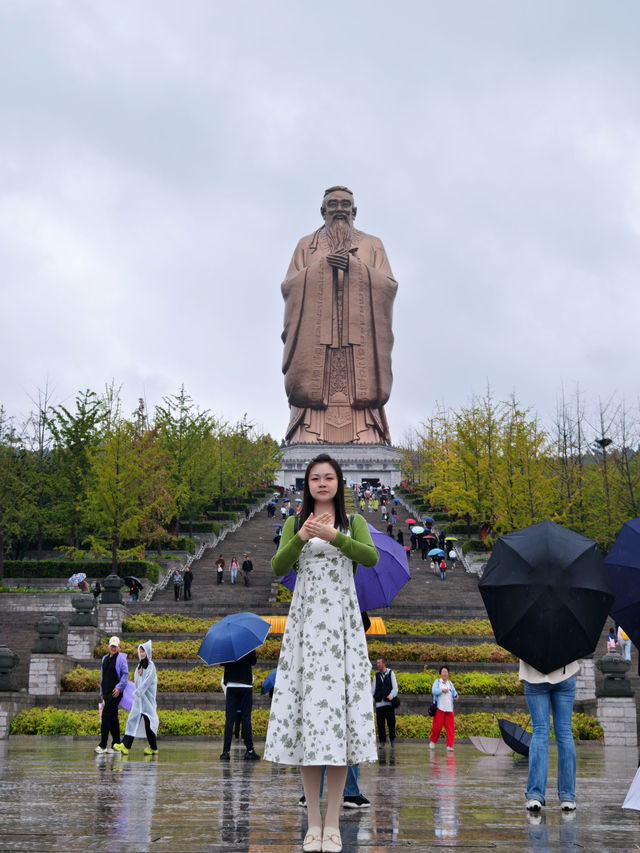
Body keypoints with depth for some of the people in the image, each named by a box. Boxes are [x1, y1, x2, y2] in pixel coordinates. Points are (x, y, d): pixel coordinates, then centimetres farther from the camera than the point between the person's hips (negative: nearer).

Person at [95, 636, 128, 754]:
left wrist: (119, 687, -17)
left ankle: (102, 745, -15)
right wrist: (102, 692, 21)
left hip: (115, 692, -8)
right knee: (113, 719, 9)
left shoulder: (121, 658, -3)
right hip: (107, 693, 8)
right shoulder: (105, 659, 19)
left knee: (106, 717, -14)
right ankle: (116, 744, 13)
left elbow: (125, 674, -8)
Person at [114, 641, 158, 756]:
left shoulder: (151, 666, -7)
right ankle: (125, 746, -9)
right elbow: (137, 681, 16)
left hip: (147, 696, -7)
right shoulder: (139, 666, 15)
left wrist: (138, 692, -20)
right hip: (138, 698, 7)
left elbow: (147, 681, -16)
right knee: (133, 719, -2)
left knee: (148, 720, -6)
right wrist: (136, 692, 4)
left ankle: (153, 748, 2)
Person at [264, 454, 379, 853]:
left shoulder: (353, 522, 10)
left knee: (338, 707, -5)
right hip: (305, 621, 1)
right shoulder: (295, 523, 13)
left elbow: (371, 557, -10)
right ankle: (314, 821, 4)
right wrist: (302, 537, -17)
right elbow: (278, 567, -2)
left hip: (342, 623, -1)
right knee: (306, 708, -3)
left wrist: (332, 535, -20)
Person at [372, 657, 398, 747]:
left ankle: (392, 739, 16)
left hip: (389, 703, -2)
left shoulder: (391, 673, 6)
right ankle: (382, 742, 5)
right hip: (379, 704, 2)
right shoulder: (377, 675, 14)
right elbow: (373, 689, 14)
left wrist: (391, 696, -19)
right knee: (380, 724, -2)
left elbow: (395, 688, 0)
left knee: (391, 722, -3)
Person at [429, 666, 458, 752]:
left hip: (449, 709, 3)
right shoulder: (437, 682, 6)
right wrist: (442, 690, -21)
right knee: (437, 726, -5)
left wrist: (455, 696, -6)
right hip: (439, 708, -3)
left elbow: (454, 692, 15)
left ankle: (449, 746, -3)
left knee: (450, 727, -4)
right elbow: (434, 691, -8)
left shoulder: (450, 683, 18)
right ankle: (433, 741, 19)